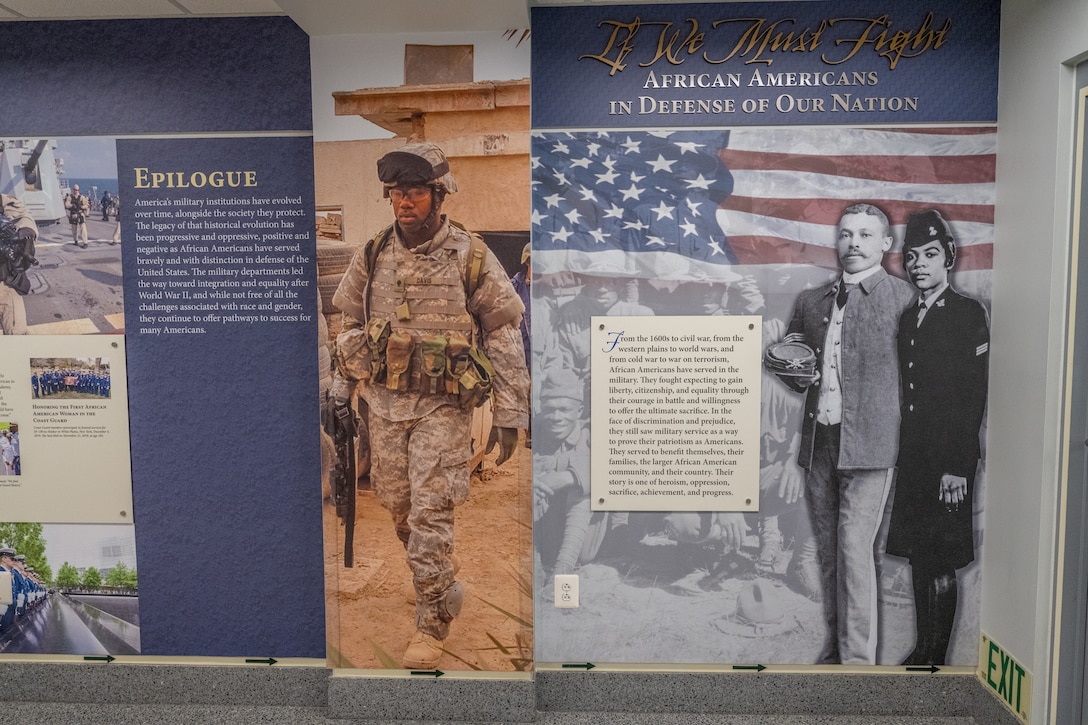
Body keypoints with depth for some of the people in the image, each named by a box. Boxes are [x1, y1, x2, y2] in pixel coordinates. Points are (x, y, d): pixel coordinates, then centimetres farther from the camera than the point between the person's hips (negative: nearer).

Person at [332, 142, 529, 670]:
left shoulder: (471, 259, -7)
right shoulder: (373, 256, 3)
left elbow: (503, 336, -4)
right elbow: (350, 324, 14)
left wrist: (510, 415, -5)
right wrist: (344, 394, 6)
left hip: (442, 407, -4)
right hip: (383, 403, 5)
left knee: (430, 514, -6)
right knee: (399, 509, 13)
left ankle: (432, 625, 10)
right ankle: (442, 590, 39)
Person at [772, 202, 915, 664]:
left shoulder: (904, 298, -2)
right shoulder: (810, 301, 15)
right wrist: (796, 370, 2)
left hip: (869, 443, -5)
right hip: (818, 442, 5)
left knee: (854, 548, -6)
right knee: (828, 552, 12)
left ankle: (859, 657, 9)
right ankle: (834, 648, 26)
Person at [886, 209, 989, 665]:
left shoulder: (969, 315, -5)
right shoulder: (908, 317, 14)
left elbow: (974, 397, -11)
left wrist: (958, 468, -15)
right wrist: (906, 452, 7)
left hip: (948, 464, -6)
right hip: (912, 458, 6)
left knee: (941, 567, 0)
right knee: (918, 560, 12)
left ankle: (937, 660, 13)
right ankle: (921, 652, 25)